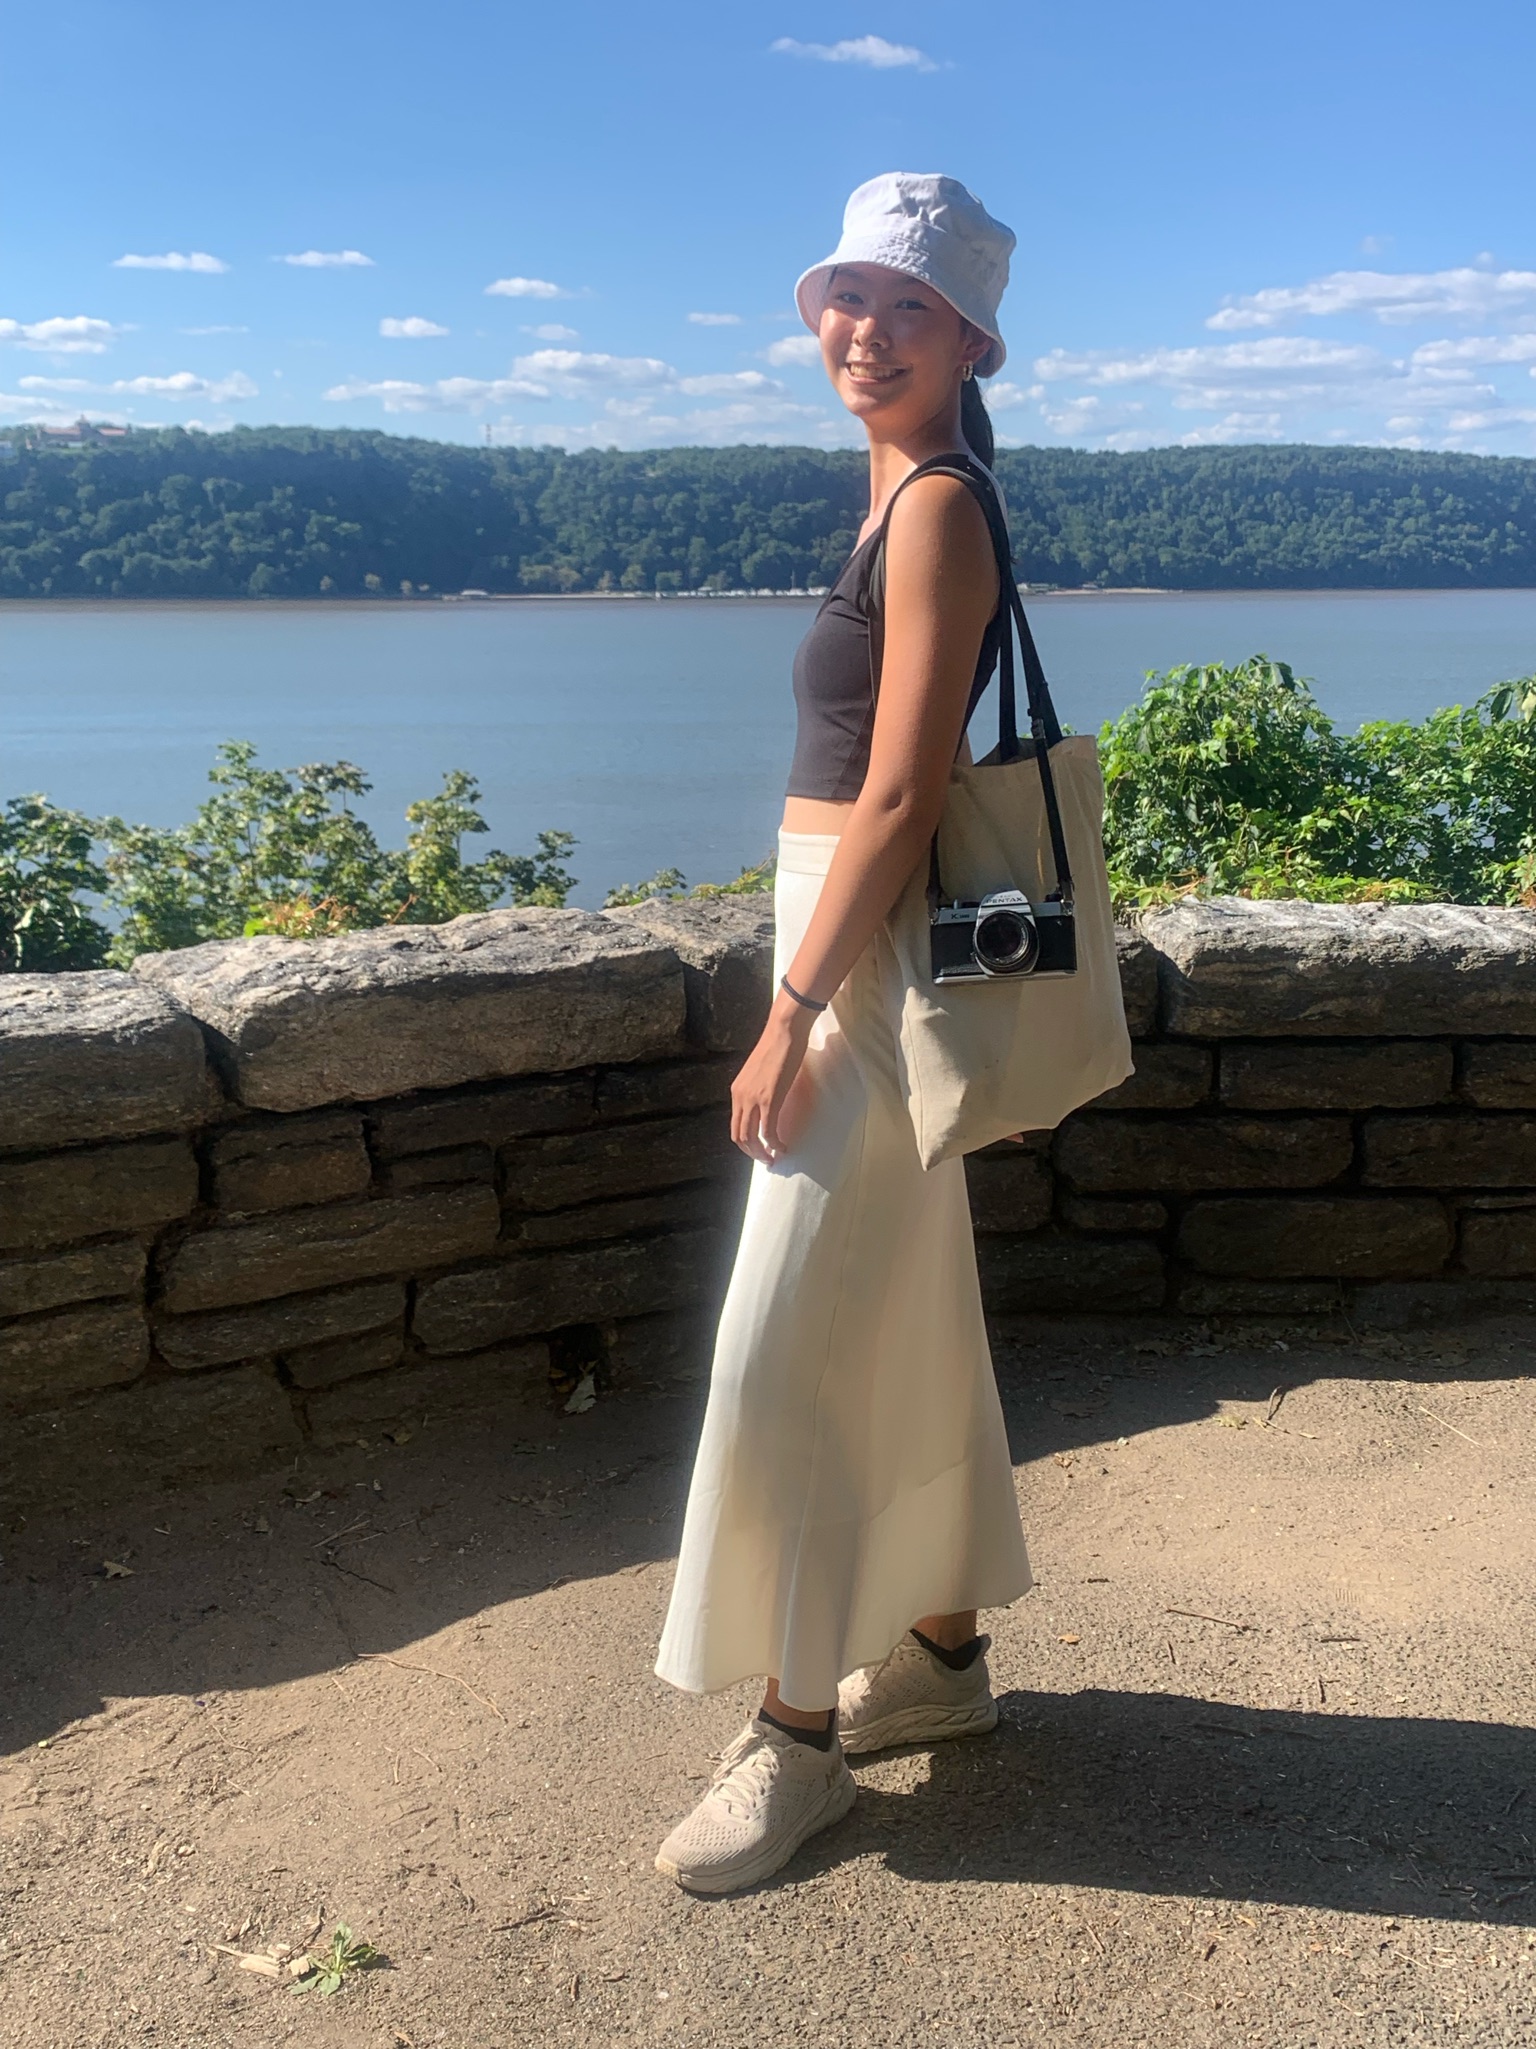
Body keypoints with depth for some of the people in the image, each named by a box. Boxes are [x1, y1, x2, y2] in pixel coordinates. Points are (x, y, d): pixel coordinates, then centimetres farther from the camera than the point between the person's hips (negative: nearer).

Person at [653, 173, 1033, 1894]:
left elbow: (899, 797, -21)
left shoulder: (942, 507, -14)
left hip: (873, 948, -10)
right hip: (856, 942, 10)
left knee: (786, 1353, -3)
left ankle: (796, 1734, 12)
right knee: (905, 1313, 17)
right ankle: (942, 1654, 32)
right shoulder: (901, 493, 15)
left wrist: (790, 1019, -20)